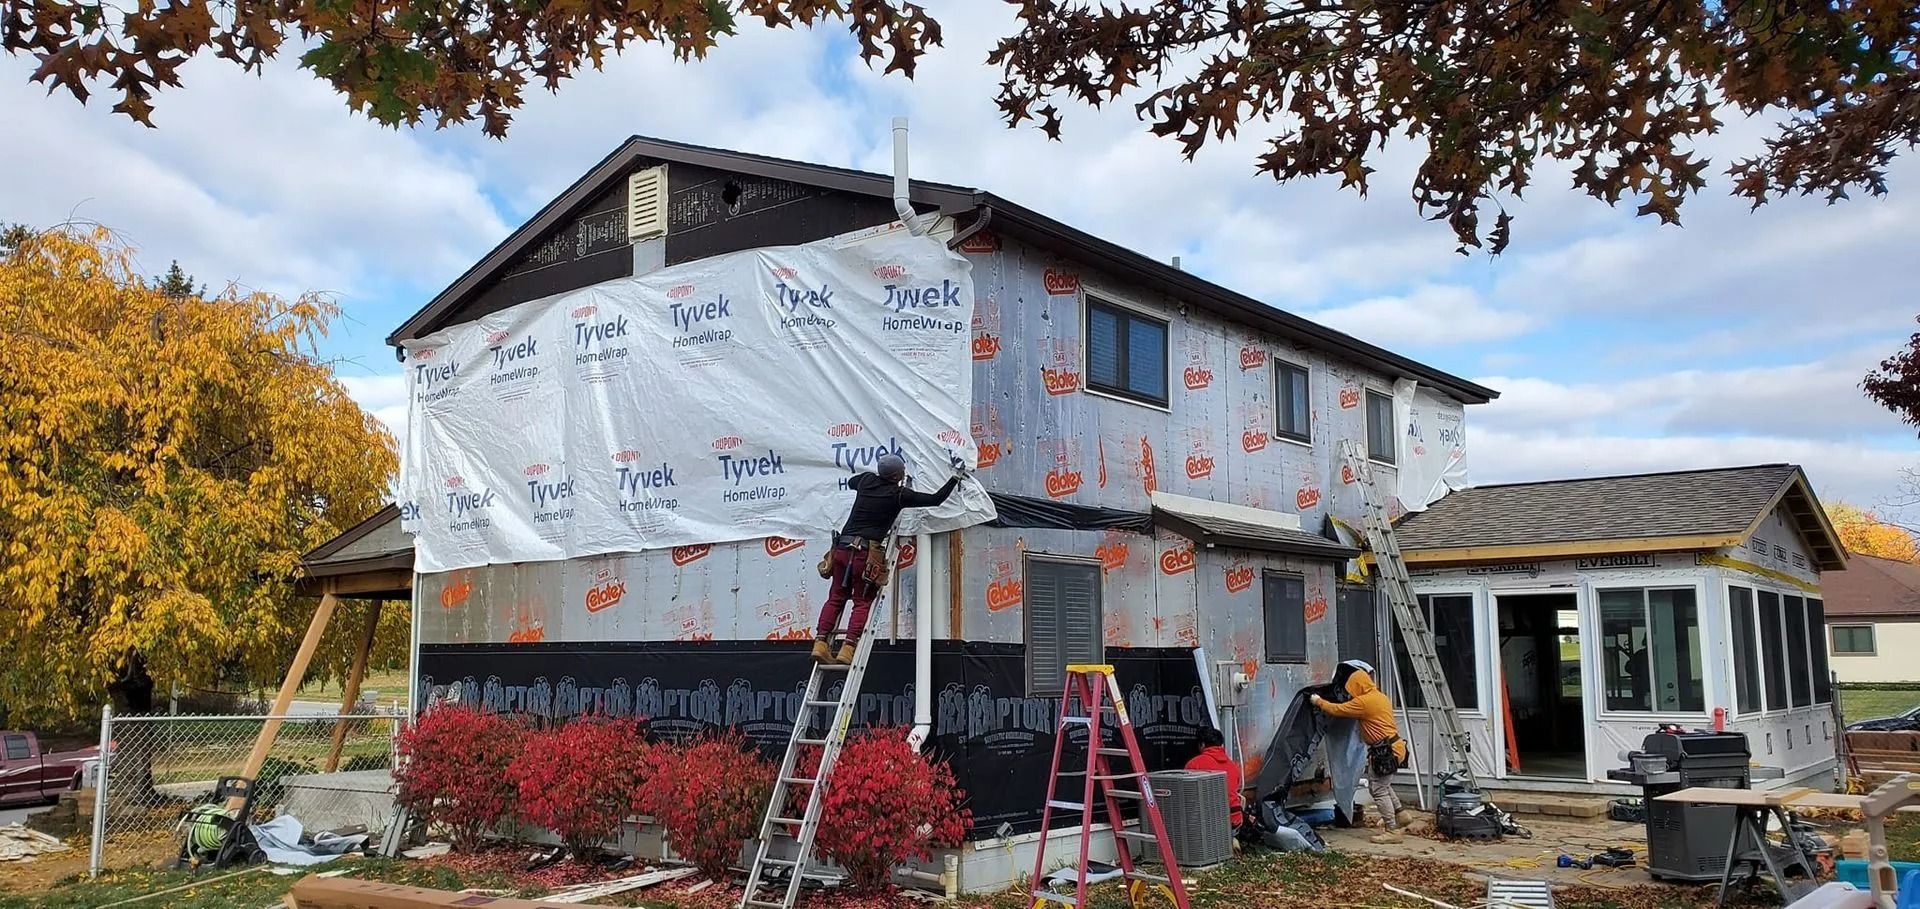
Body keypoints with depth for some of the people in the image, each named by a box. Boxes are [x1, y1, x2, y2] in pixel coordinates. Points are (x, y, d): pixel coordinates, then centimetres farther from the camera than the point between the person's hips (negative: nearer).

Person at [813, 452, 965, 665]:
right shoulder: (899, 494, -2)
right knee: (862, 602, 2)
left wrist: (879, 474, 40)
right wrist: (956, 476, 12)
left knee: (836, 598, 10)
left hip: (842, 548, 5)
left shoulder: (867, 481, 13)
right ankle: (848, 648, -8)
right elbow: (935, 499, 3)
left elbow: (850, 482, 38)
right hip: (866, 553, -5)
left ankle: (821, 642, 1)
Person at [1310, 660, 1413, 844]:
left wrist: (1319, 702, 5)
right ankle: (1400, 813, 28)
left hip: (1384, 751, -10)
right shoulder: (1380, 696, 12)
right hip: (1392, 747, 10)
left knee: (1379, 790, -2)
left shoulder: (1363, 701, -16)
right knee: (1381, 785, 25)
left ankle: (1393, 831, 0)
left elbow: (1337, 710, -10)